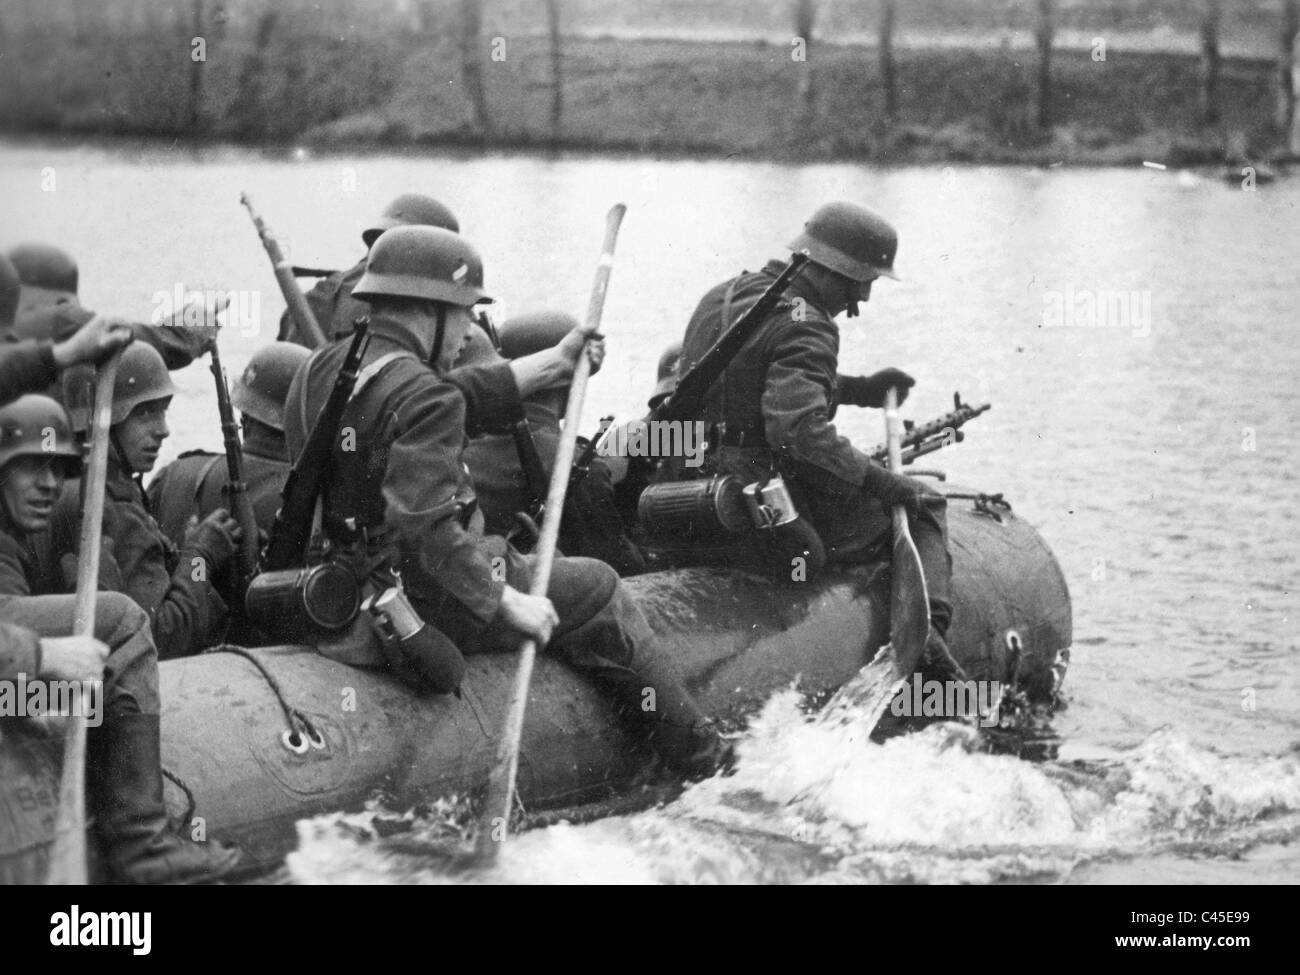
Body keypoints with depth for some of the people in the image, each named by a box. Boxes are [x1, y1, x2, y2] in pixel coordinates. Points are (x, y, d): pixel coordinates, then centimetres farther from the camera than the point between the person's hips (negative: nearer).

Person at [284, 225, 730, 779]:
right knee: (593, 589, 9)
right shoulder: (422, 395, -24)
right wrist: (506, 602, -23)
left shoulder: (319, 369, 6)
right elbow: (421, 522, -32)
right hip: (425, 604, -9)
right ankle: (704, 761, 16)